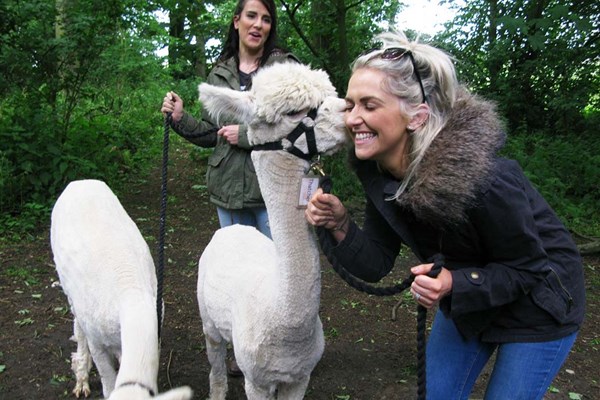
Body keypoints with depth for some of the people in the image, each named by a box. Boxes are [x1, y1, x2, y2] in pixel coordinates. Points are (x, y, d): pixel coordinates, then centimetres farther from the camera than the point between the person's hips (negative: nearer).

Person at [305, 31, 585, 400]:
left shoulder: (482, 177, -37)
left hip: (537, 302, -5)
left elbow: (527, 269, -22)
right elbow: (376, 265, -11)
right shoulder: (376, 169, -16)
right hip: (463, 299, 6)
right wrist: (340, 227, -28)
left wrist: (455, 283, -36)